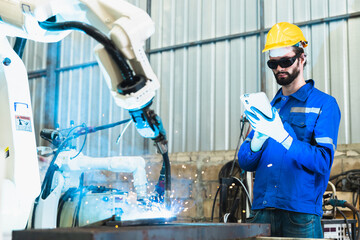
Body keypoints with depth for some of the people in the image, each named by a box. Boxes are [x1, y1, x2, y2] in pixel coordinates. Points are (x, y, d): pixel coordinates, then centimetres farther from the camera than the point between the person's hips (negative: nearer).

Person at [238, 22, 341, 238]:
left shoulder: (324, 104, 1)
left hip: (302, 214, -4)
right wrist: (258, 139, -11)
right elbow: (245, 163, 10)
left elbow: (323, 162, -10)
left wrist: (282, 136, -19)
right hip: (261, 211, 4)